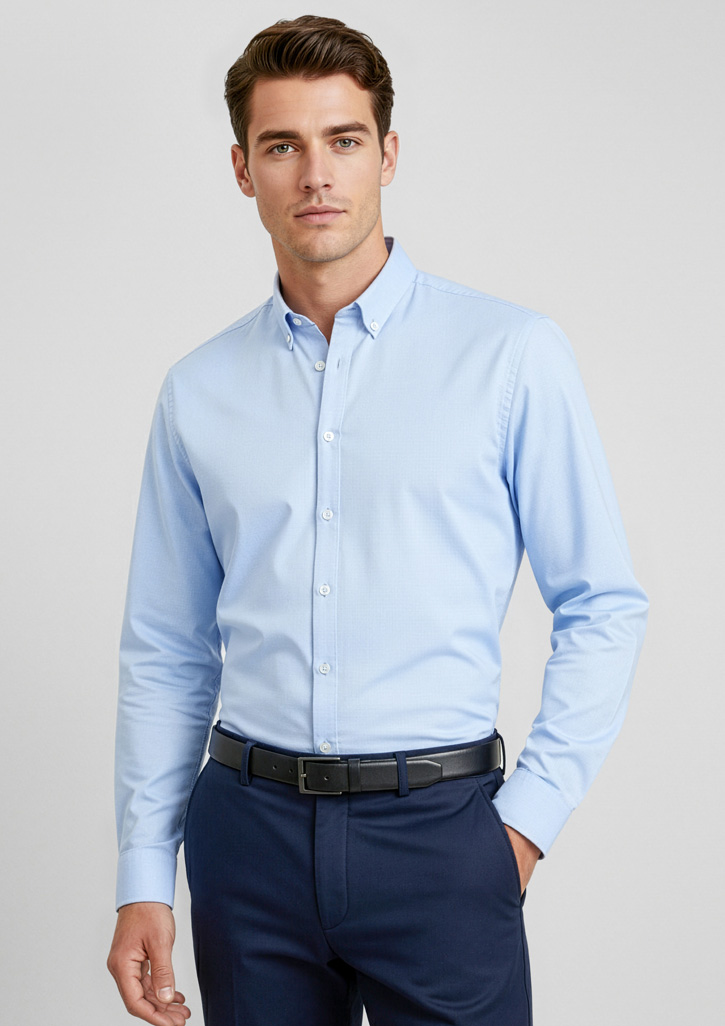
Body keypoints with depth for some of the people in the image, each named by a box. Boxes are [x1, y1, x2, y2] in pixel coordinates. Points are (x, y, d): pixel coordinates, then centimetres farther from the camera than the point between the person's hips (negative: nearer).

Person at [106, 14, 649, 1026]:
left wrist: (529, 817, -6)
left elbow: (604, 607, -1)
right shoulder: (199, 391, 6)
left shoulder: (513, 355, -3)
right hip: (249, 829, 3)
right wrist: (143, 880, 7)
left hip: (438, 829, -2)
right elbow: (165, 651, 9)